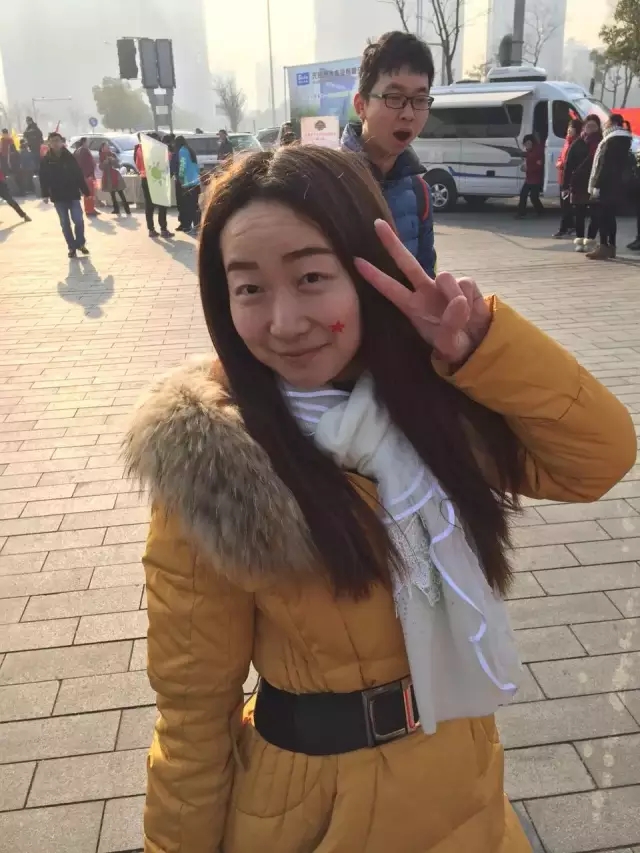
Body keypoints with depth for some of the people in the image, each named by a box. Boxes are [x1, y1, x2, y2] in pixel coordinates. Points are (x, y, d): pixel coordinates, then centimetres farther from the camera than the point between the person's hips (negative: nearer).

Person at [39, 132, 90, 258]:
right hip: (58, 197, 1)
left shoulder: (70, 157, 0)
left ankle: (80, 243, 14)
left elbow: (79, 175, 0)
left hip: (73, 194, -1)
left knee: (78, 220, -6)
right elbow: (43, 179, 0)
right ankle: (72, 247, 14)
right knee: (65, 223, 5)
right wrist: (45, 194, -8)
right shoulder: (45, 160, 1)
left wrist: (86, 191, -2)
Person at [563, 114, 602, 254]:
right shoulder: (578, 143, 3)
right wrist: (566, 184, -5)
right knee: (579, 214, 7)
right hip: (579, 184, 0)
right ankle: (580, 240, 15)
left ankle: (589, 240, 7)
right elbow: (569, 165, 1)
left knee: (595, 214, -1)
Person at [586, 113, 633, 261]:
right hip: (615, 184, 10)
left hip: (607, 184, -10)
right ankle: (611, 247, 13)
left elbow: (605, 164, -19)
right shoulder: (622, 139, 17)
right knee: (610, 216, 11)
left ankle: (603, 248, -12)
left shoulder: (612, 140, -13)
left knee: (604, 216, -10)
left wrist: (597, 185, -20)